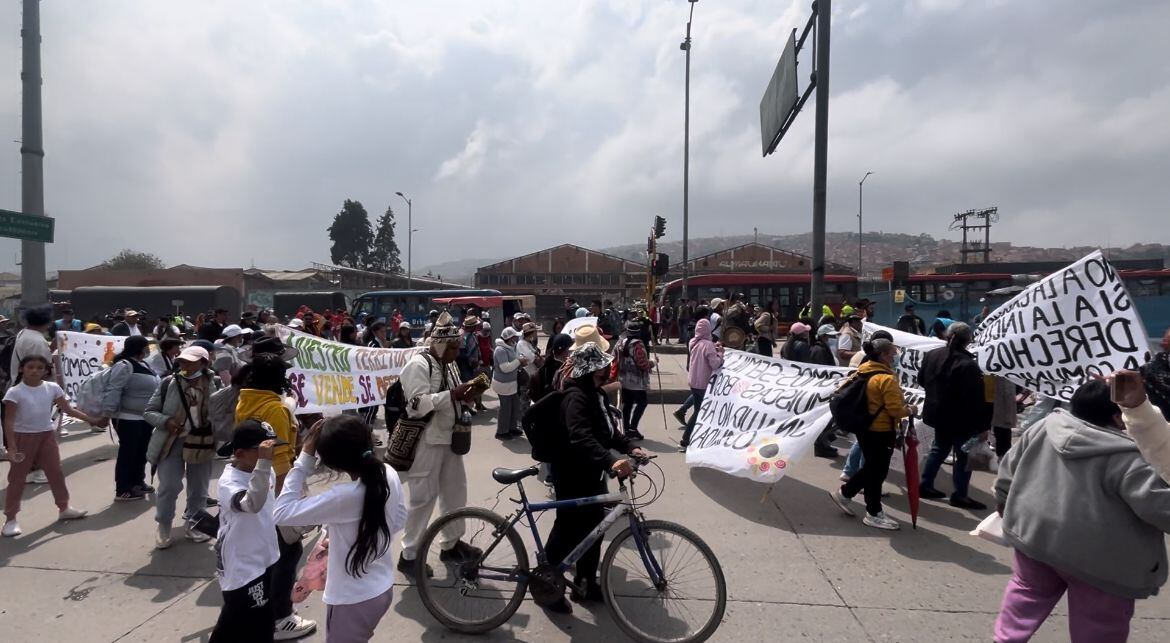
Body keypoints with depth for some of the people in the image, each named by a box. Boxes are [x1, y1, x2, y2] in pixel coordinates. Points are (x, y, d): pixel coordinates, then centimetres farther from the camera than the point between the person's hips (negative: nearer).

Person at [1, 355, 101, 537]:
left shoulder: (52, 388, -2)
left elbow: (68, 410, 4)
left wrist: (91, 419, -3)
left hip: (46, 436, 4)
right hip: (23, 437, -4)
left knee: (56, 473, 12)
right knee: (17, 478, 3)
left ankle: (64, 508, 26)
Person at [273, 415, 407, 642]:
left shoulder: (344, 496, -32)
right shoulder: (389, 475, -11)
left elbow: (282, 512, -24)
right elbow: (399, 521, 4)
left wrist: (305, 457, -23)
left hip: (352, 600, -6)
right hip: (383, 589, 7)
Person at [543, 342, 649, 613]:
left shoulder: (596, 393, 8)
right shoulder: (576, 396, -23)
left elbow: (608, 429, 15)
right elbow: (581, 437, -38)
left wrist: (630, 448, 0)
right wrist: (610, 460, -50)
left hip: (593, 474, 9)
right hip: (573, 476, -9)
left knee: (593, 528, 17)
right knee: (568, 530, 3)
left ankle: (585, 583, 33)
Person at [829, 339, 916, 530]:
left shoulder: (863, 372, 4)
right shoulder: (887, 379, -21)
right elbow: (896, 410, -23)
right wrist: (910, 410, -1)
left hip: (864, 428, 9)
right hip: (880, 432, -9)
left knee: (871, 467, 23)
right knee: (878, 471, 5)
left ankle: (844, 493, 29)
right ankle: (874, 514, 18)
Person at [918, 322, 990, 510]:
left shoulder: (932, 355, -2)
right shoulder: (969, 365, -24)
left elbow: (922, 380, 11)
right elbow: (977, 398, -22)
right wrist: (982, 424, -14)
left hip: (937, 414, 7)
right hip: (960, 419, -7)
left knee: (939, 449, 20)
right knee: (964, 455, 7)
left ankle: (926, 485, 25)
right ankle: (960, 495, 13)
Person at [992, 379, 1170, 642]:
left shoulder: (1045, 427, -2)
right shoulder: (1126, 456, -20)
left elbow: (1010, 467, 8)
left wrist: (1003, 501, 22)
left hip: (1035, 534, 5)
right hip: (1097, 557, -5)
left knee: (1027, 591, 25)